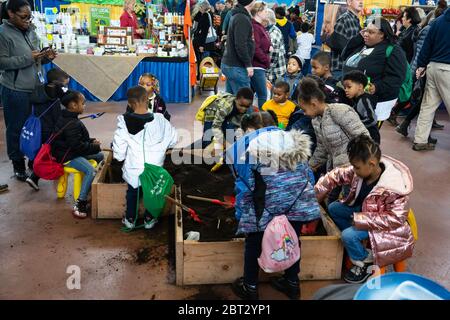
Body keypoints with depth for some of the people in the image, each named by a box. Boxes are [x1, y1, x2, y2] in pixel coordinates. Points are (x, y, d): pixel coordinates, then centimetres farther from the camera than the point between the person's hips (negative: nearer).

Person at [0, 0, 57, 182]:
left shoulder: (30, 31, 12)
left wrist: (46, 57, -1)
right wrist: (28, 58, -20)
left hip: (36, 88, 7)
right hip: (16, 91, -6)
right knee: (17, 129, 4)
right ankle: (18, 165, 18)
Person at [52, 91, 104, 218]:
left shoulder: (69, 119, 10)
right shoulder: (71, 124, -23)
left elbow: (80, 138, 20)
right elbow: (77, 145, -25)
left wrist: (92, 141, 6)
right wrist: (94, 147, -13)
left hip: (73, 151, 11)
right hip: (66, 156, -11)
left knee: (100, 155, 15)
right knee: (90, 170, -28)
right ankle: (80, 204, -25)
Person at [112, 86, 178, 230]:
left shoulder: (124, 122, -16)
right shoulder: (159, 120, -14)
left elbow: (119, 148, -10)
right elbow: (173, 139, -2)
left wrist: (120, 157, 11)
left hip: (133, 168, 0)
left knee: (132, 191, 25)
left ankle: (130, 219, 36)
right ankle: (149, 219, 34)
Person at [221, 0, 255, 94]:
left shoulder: (237, 16, 15)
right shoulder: (242, 18, -16)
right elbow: (240, 44, -23)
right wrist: (248, 64, -17)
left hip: (229, 64, 10)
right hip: (237, 66, -10)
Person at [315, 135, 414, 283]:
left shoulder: (393, 187, -36)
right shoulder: (362, 170, -18)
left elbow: (396, 218, -32)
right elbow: (336, 175, -7)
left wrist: (363, 220, -32)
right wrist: (315, 194, -11)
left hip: (383, 224, -8)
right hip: (363, 209, 8)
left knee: (348, 235, -23)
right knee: (333, 208, 4)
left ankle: (365, 262, 7)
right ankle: (355, 242, 16)